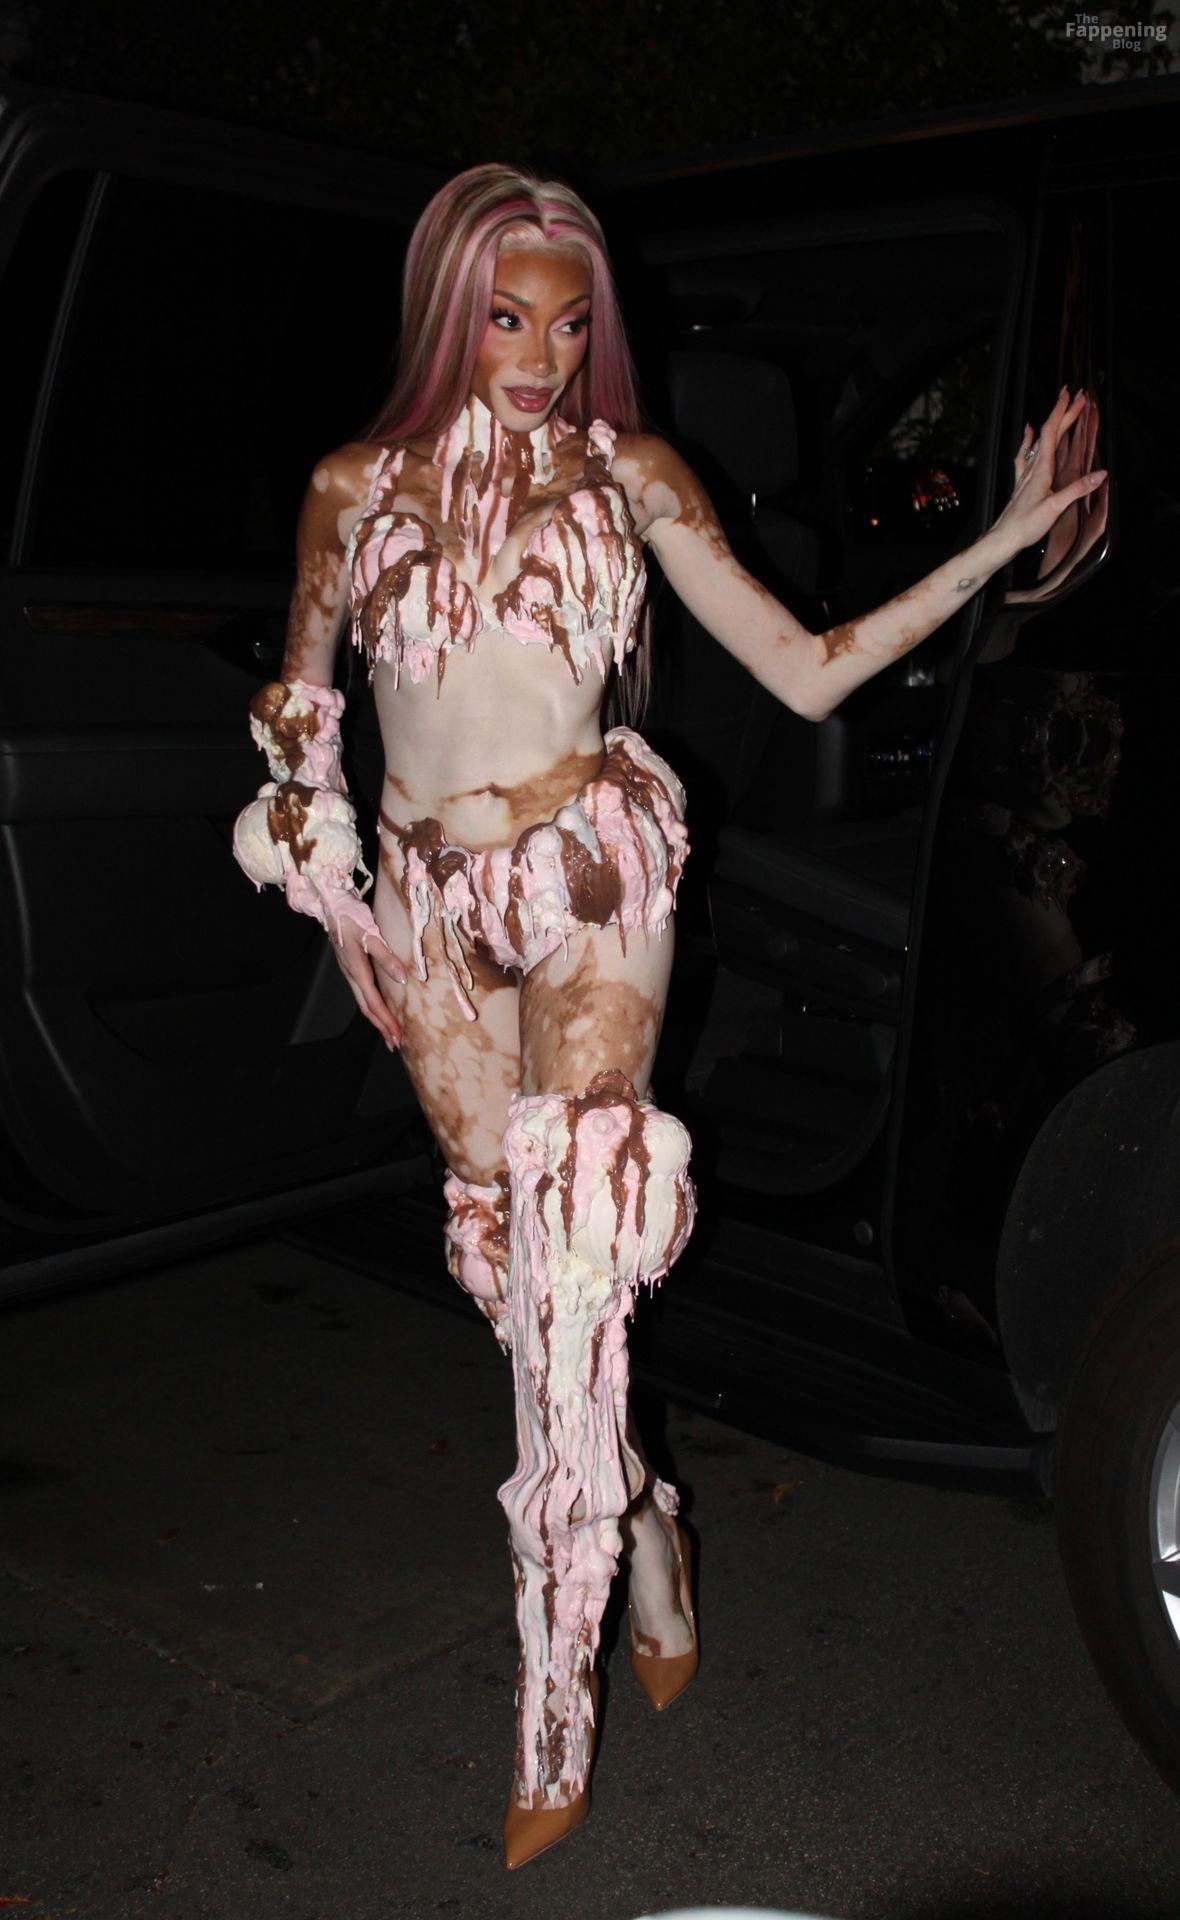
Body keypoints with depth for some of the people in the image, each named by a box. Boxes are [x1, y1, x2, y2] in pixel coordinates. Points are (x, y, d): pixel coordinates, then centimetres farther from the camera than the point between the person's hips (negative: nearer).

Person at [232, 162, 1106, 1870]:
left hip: (589, 867, -2)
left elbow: (807, 672, 2)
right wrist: (299, 819, 5)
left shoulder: (628, 473, 3)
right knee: (511, 1252, 5)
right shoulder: (355, 487, 7)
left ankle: (555, 1711, -4)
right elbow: (301, 700, 21)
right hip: (432, 898, 3)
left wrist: (1004, 539, -1)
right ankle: (652, 1551, 31)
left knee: (569, 1247, -15)